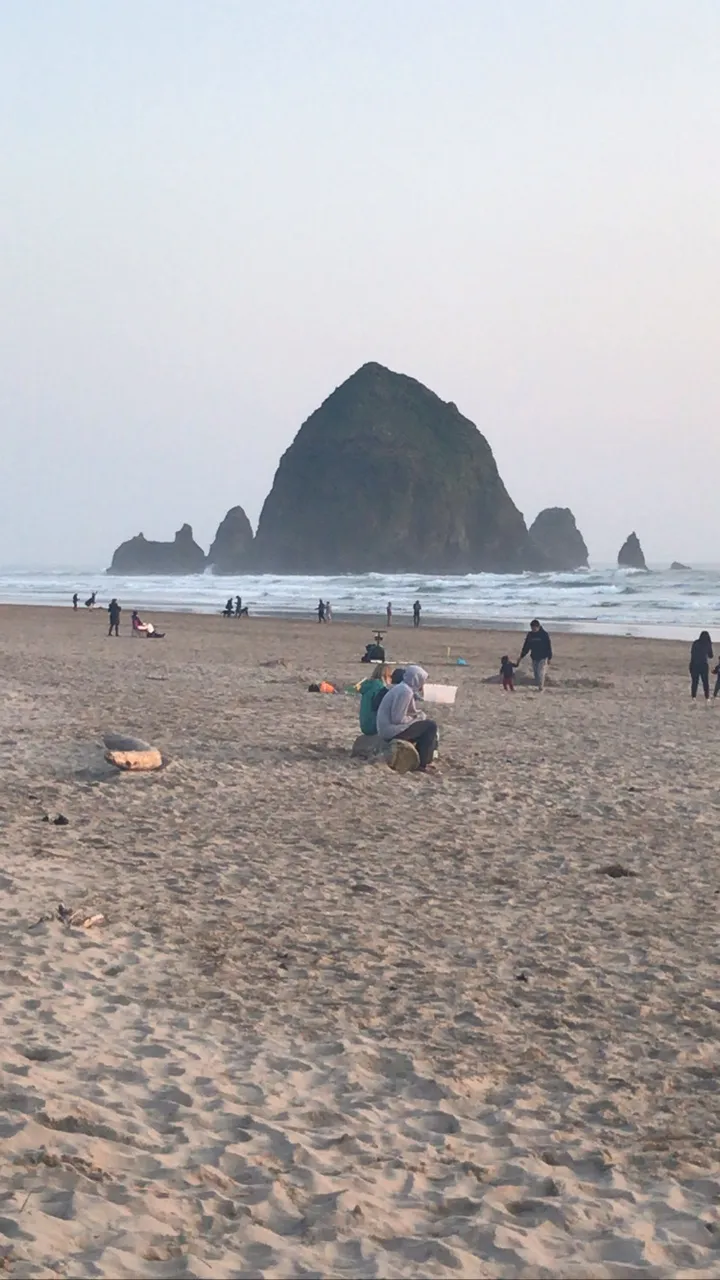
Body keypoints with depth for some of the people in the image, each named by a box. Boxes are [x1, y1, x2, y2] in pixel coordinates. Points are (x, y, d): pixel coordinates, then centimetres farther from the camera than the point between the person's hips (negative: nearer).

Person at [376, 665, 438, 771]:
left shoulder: (403, 688, 12)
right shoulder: (405, 691, -19)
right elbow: (398, 719, -22)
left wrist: (419, 715, 0)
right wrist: (416, 720, -8)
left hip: (389, 728, 10)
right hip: (391, 730, -10)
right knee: (431, 726, -9)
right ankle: (421, 764, -5)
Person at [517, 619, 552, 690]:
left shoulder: (544, 634, -9)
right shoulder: (530, 635, 4)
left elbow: (548, 646, -5)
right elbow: (526, 646, 12)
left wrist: (550, 657, -6)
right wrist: (521, 656, 10)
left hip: (542, 657, -5)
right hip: (534, 657, 5)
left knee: (540, 673, -10)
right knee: (535, 673, 5)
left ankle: (541, 688, -2)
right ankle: (539, 687, 14)